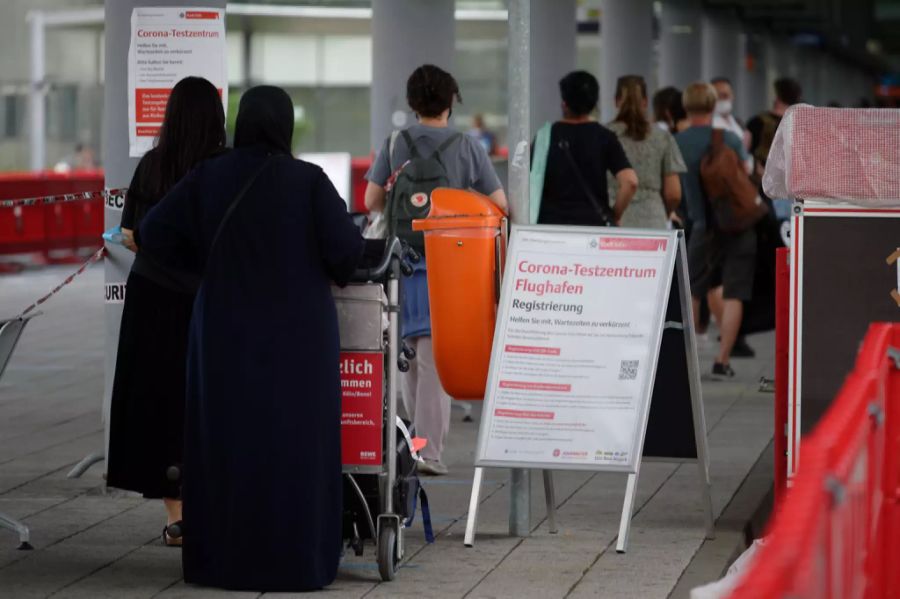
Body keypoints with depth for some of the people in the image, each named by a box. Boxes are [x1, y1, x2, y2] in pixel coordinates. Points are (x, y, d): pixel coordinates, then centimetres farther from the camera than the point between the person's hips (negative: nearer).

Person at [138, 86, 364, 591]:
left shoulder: (208, 177, -2)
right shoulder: (308, 180, -10)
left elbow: (152, 235, 1)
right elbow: (348, 250, -14)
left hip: (225, 332, 2)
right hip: (296, 335, -2)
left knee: (226, 441, 10)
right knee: (293, 444, 4)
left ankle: (220, 559, 13)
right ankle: (296, 562, 5)